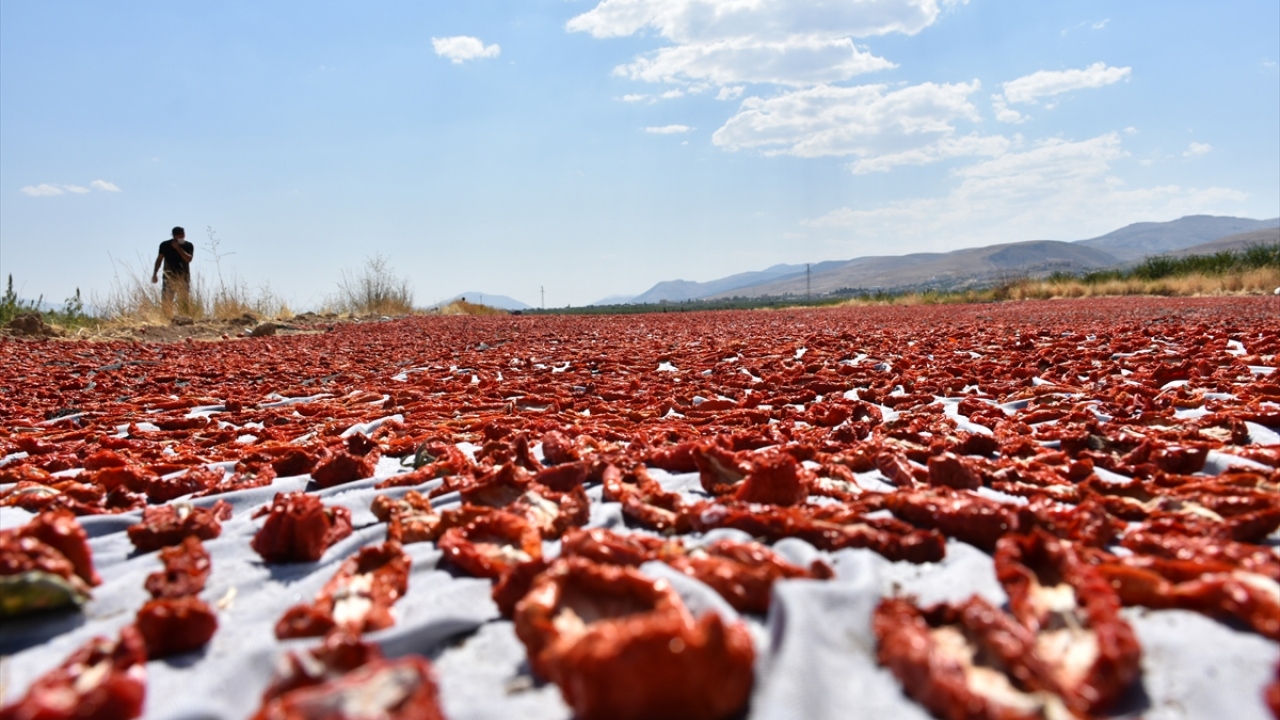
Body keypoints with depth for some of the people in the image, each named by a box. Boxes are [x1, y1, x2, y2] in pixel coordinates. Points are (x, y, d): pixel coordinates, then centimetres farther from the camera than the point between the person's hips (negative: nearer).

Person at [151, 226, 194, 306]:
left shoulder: (188, 246, 2)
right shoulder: (165, 245, 4)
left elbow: (188, 259, -12)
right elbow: (159, 259, 9)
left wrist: (178, 248, -17)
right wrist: (155, 274, 5)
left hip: (183, 277, 0)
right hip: (169, 277, 0)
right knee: (166, 301, -6)